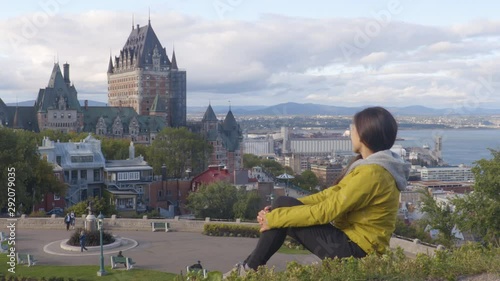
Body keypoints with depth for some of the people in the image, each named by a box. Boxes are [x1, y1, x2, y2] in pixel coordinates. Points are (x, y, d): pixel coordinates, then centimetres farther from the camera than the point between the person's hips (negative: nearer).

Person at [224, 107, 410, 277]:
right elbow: (331, 195, 9)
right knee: (283, 204, 2)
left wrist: (275, 218, -14)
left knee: (283, 208, -11)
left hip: (355, 249, -9)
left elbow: (325, 211, -23)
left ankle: (250, 270, 2)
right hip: (351, 239, 9)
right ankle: (250, 266, 7)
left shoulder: (371, 173, -23)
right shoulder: (373, 166, 9)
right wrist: (278, 212, 2)